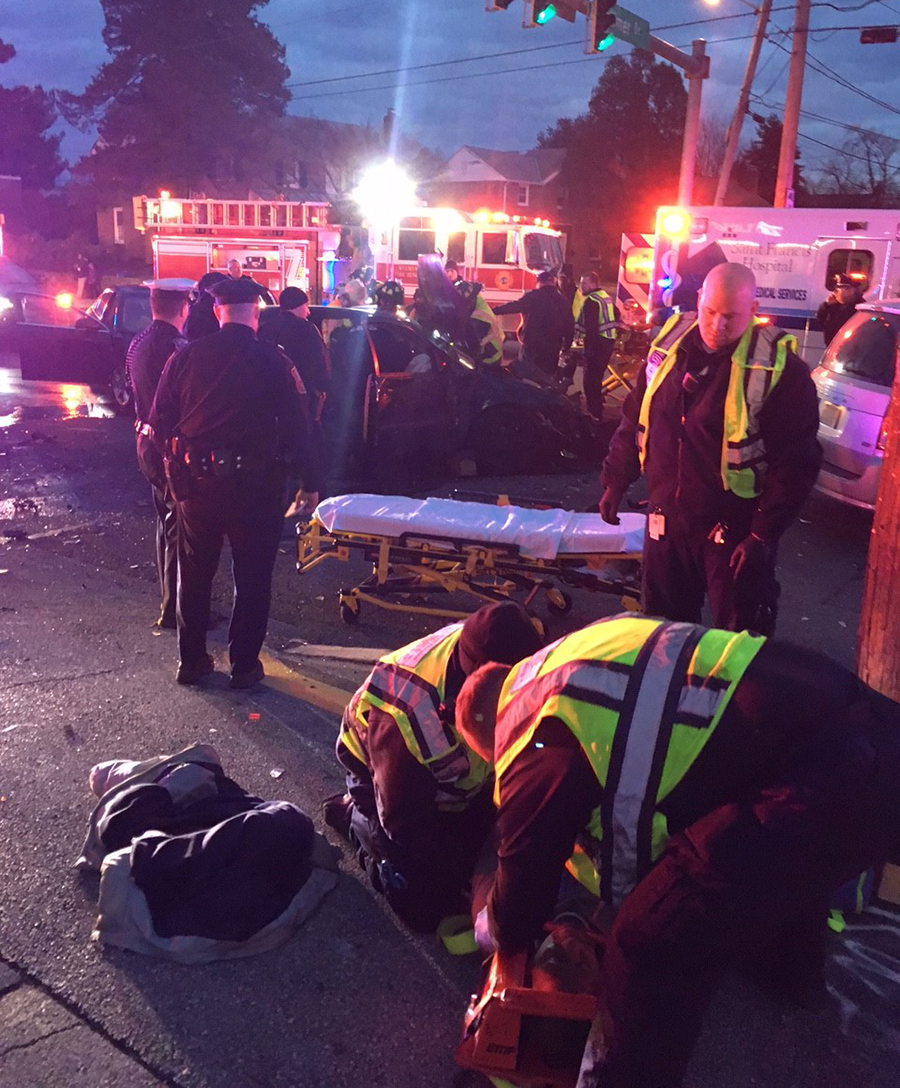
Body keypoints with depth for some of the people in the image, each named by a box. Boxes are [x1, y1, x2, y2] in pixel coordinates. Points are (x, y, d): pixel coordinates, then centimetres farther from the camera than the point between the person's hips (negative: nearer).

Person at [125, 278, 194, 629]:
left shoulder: (138, 343, 7)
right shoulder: (177, 347, -21)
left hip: (147, 439, 9)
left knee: (166, 519, 21)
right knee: (180, 526, 0)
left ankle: (171, 598, 33)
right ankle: (174, 610, 7)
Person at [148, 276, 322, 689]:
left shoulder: (185, 357, 0)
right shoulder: (274, 361, -8)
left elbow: (160, 421, 3)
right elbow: (297, 426, -7)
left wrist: (174, 469, 15)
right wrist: (310, 482, 1)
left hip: (195, 480, 3)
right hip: (255, 483, -3)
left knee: (194, 573, 16)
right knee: (252, 577, 10)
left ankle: (191, 661, 26)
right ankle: (244, 665, 16)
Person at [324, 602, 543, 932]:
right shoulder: (405, 718, -43)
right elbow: (405, 822, -27)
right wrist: (467, 871, -19)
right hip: (384, 779, -5)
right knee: (424, 906, -11)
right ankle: (355, 816, 10)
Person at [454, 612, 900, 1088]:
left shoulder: (535, 742, -4)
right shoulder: (565, 664, 20)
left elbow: (520, 903, 7)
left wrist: (493, 928, 33)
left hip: (829, 789, -10)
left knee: (650, 949, -2)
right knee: (785, 853, 40)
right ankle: (794, 968, 68)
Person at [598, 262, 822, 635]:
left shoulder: (781, 369, -14)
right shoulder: (670, 345, 3)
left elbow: (795, 462, -13)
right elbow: (634, 420, 13)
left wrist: (764, 534, -17)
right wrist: (615, 482, 13)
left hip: (734, 529, -5)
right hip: (666, 517, 5)